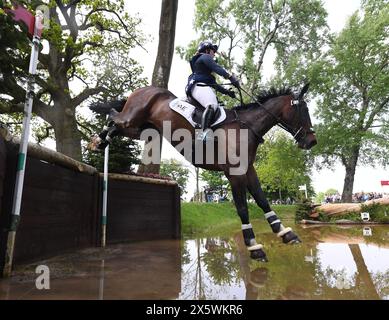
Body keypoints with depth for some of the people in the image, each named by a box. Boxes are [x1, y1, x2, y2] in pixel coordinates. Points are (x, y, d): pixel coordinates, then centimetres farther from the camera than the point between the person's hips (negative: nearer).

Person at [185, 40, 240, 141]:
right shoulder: (205, 57, 11)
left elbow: (213, 83, 33)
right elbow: (217, 68, -10)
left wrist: (227, 91, 25)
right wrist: (231, 77, -22)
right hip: (200, 86, -11)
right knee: (212, 106, -35)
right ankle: (205, 132, -58)